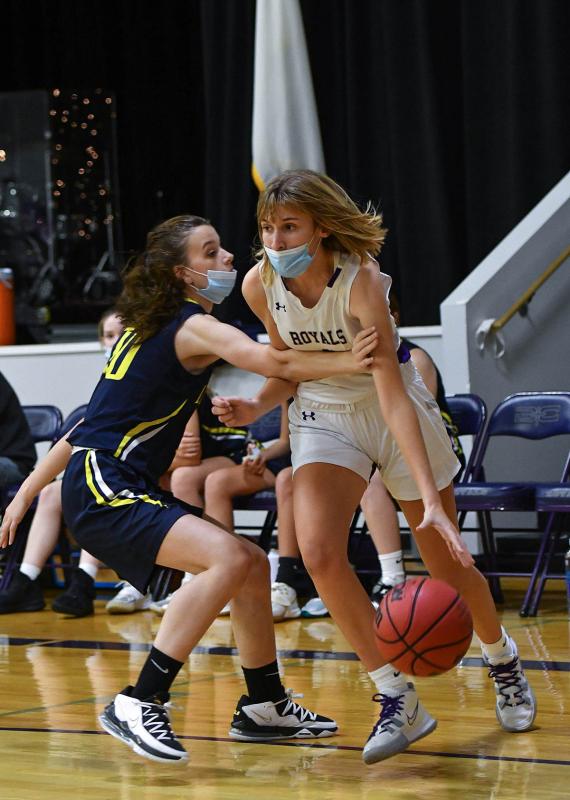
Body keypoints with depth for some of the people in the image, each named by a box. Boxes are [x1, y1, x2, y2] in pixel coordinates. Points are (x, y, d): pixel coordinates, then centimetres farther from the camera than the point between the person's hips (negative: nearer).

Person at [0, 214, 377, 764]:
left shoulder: (149, 327, 19)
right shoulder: (195, 326, -9)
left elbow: (94, 418, 21)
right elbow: (273, 362, -27)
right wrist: (351, 363, -32)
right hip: (102, 490, -10)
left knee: (252, 564, 13)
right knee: (230, 558, -26)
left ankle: (264, 707, 26)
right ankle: (138, 706, -24)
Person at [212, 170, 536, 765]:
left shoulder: (361, 282, -31)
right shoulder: (260, 285, -16)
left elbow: (392, 396, -36)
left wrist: (430, 498, -43)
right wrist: (255, 408, -17)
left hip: (389, 409, -3)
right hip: (322, 416, 3)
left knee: (447, 562, 6)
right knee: (319, 553, -20)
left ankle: (503, 662, 38)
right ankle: (398, 701, -9)